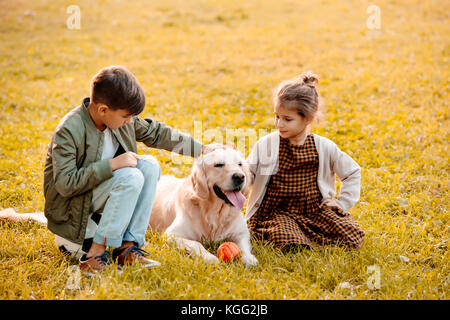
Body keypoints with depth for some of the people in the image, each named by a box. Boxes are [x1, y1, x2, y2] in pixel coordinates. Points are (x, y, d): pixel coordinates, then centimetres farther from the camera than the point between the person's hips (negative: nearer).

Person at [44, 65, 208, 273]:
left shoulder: (119, 116, -4)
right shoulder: (69, 131, -25)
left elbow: (155, 133, 11)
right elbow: (65, 184, -29)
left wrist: (201, 149, 9)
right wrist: (112, 164, -31)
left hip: (102, 188, 8)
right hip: (71, 204, -8)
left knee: (149, 165, -12)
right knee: (131, 177, -28)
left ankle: (128, 246, -14)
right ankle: (96, 252, -23)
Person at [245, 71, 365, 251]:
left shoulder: (324, 147, -1)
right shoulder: (265, 145, -4)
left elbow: (352, 172, 12)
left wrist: (342, 202, 4)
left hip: (316, 209, 3)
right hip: (277, 213, -3)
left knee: (353, 238, -15)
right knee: (289, 243, -36)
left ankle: (307, 234, 3)